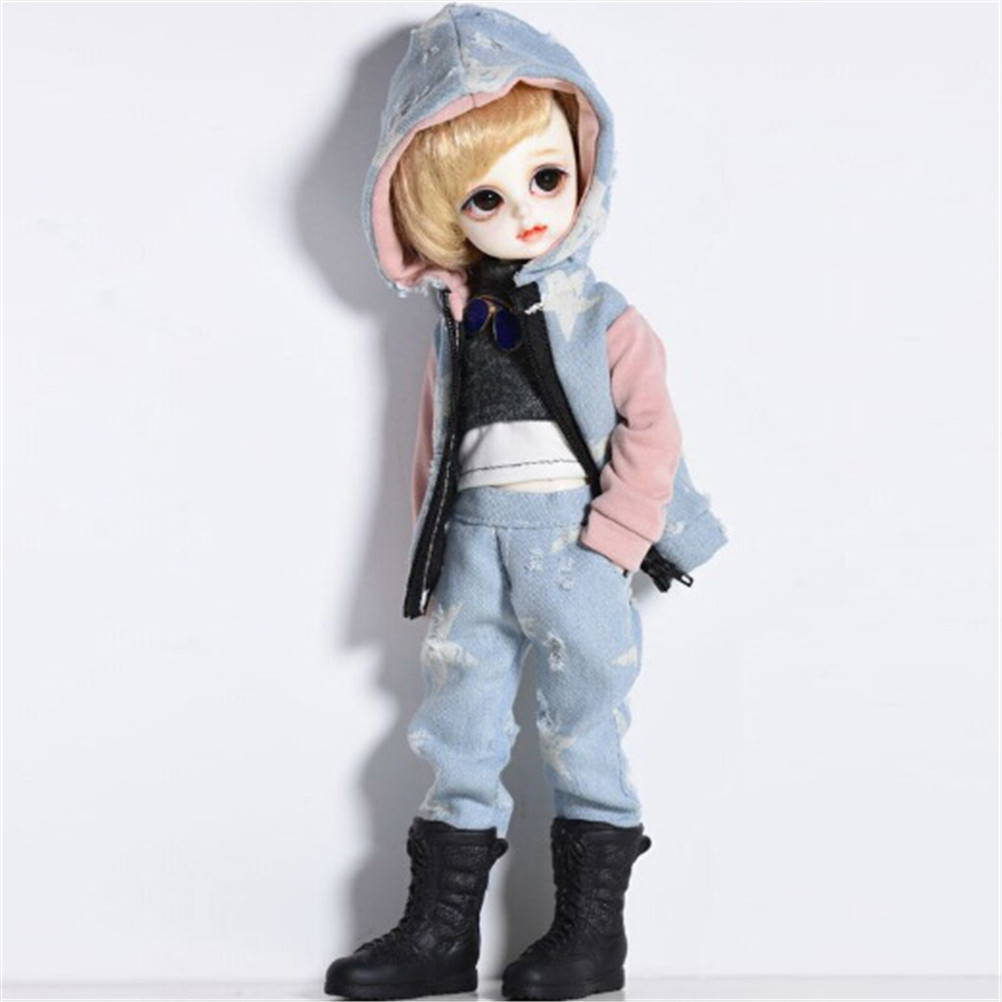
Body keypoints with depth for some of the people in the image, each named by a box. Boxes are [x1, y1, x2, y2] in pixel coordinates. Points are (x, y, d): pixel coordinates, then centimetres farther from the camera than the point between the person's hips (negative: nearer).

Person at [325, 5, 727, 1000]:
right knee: (459, 731, 9)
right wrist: (429, 561, 11)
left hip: (574, 551, -4)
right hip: (473, 554, 5)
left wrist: (611, 541, -15)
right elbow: (433, 449, 13)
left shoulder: (603, 318, -5)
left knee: (585, 730, 5)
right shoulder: (454, 327, 7)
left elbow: (651, 430, -9)